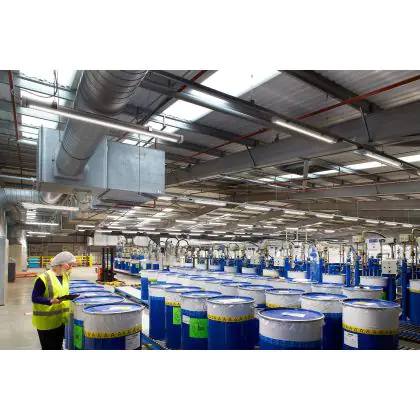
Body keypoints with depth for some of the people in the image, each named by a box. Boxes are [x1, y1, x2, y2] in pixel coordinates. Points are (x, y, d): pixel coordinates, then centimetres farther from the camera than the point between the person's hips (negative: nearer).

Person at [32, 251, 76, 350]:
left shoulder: (66, 276, 5)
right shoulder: (44, 277, -19)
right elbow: (35, 298, -17)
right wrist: (50, 301, -30)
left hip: (60, 319, 7)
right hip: (46, 321, -7)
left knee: (58, 347, 19)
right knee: (49, 348, 5)